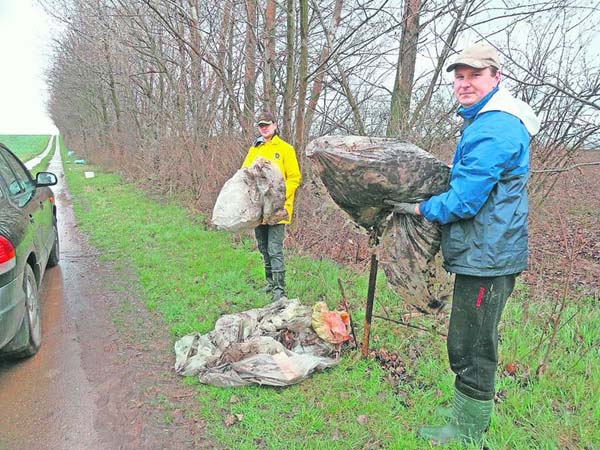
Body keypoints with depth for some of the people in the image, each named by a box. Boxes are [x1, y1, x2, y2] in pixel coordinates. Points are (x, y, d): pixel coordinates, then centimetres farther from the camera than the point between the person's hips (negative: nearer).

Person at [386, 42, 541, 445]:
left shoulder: (495, 127, -18)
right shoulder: (485, 120, 17)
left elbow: (465, 200, -22)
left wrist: (420, 209, -7)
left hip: (485, 257, -11)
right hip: (484, 253, 11)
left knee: (471, 351, 1)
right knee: (467, 347, 19)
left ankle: (467, 434, 19)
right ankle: (468, 424, 35)